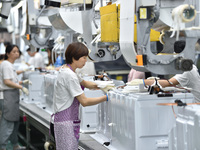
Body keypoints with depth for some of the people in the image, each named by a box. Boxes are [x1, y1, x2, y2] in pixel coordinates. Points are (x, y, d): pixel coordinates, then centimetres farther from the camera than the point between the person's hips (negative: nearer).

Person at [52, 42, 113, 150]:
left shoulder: (65, 70, 12)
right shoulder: (70, 76, -18)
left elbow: (84, 83, 26)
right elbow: (84, 101, -17)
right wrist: (106, 97, -12)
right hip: (66, 121, -10)